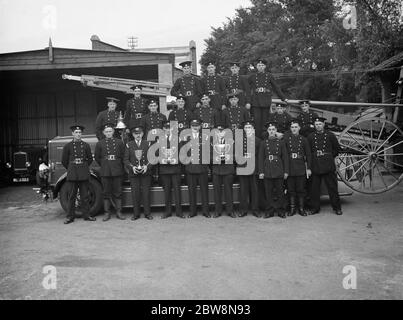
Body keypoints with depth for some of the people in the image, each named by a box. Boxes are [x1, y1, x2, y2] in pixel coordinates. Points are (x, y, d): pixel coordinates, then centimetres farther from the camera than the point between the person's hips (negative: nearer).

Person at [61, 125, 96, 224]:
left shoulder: (86, 145, 6)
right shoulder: (67, 146, 2)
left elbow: (90, 159, 14)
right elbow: (64, 161, 8)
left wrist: (84, 168, 12)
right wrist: (71, 170, 10)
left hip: (84, 174, 1)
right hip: (72, 175, -1)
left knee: (85, 196, 6)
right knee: (72, 196, 3)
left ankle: (86, 215, 14)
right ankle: (70, 216, 10)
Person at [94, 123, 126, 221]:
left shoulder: (119, 142, 5)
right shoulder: (99, 143, 6)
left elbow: (123, 156, 8)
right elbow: (97, 157, 12)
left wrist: (119, 166, 6)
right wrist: (104, 165, 10)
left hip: (117, 171, 0)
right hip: (105, 172, 0)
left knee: (118, 192, 4)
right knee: (106, 193, 4)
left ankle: (119, 212, 10)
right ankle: (107, 213, 11)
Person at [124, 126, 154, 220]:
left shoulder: (147, 144, 8)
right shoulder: (129, 145, 8)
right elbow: (126, 159, 6)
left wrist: (147, 166, -11)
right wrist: (132, 167, -10)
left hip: (146, 172, 0)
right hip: (133, 173, 0)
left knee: (146, 193, 0)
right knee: (135, 194, 0)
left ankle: (147, 213, 9)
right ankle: (136, 214, 10)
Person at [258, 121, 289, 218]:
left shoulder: (281, 142, 5)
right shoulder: (263, 143, 5)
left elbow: (285, 157, 5)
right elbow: (261, 158, 3)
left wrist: (286, 171, -1)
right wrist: (261, 172, -3)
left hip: (279, 170, 0)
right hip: (267, 170, 0)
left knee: (279, 191, 4)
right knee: (269, 192, 4)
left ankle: (280, 210, 15)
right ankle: (270, 210, 13)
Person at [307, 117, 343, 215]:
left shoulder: (330, 135, 4)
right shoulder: (310, 136, 7)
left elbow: (337, 148, 12)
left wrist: (330, 156, 7)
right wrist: (313, 158, 4)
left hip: (328, 165, -1)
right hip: (315, 166, 1)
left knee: (332, 187, 2)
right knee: (314, 188, 4)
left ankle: (337, 208, 13)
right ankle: (315, 208, 15)